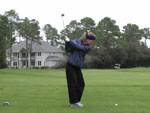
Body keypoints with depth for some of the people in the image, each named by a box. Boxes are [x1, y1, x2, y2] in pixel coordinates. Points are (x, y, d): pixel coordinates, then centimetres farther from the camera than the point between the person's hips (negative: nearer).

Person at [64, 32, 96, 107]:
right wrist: (67, 42, -22)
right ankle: (73, 102, -5)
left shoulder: (88, 47, -3)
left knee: (81, 84, 1)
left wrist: (69, 40, -23)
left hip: (78, 67, 5)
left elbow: (79, 47, -21)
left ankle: (76, 101, 13)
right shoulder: (77, 41, -7)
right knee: (73, 84, -8)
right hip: (70, 65, -4)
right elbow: (68, 50, -5)